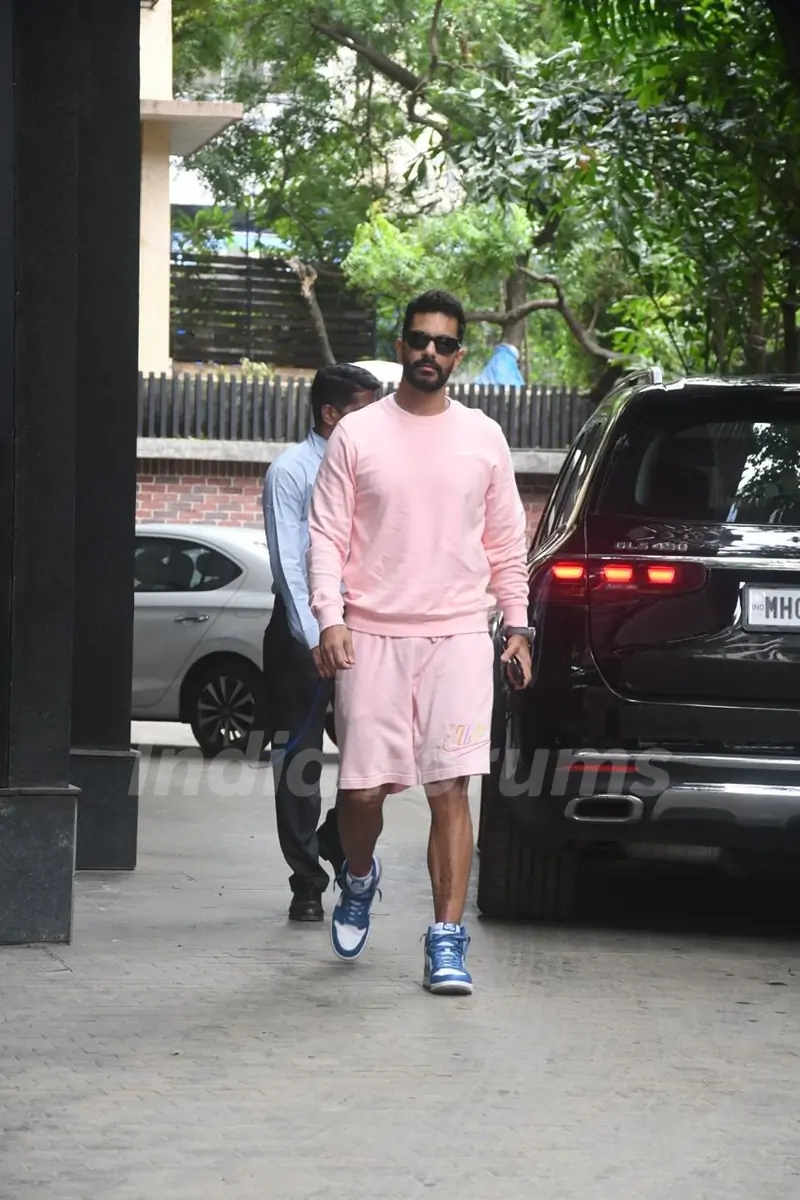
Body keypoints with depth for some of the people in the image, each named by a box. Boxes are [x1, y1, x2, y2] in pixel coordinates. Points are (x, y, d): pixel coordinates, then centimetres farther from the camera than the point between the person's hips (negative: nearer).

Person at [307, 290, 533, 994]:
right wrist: (330, 616, -10)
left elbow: (507, 541, 16)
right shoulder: (357, 436, 4)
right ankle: (359, 879, 34)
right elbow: (327, 536, 2)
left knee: (451, 788, -9)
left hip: (457, 634, 0)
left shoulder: (483, 437, 9)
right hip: (371, 636, 0)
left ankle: (448, 941, -8)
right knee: (362, 787, 1)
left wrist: (517, 624, 11)